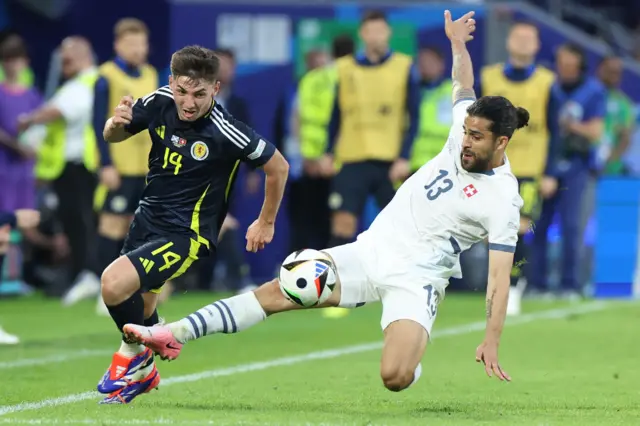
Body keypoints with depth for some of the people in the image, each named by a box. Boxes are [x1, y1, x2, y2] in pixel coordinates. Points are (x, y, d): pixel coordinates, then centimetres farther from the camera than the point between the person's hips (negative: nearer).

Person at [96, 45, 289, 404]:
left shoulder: (225, 132, -26)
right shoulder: (160, 103, -9)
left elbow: (278, 167, -11)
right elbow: (112, 136, 8)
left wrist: (266, 224, 2)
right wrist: (116, 122, -17)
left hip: (186, 234, -6)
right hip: (148, 215, 7)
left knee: (114, 284, -23)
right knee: (139, 306, 20)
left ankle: (136, 355, 5)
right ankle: (145, 373, 49)